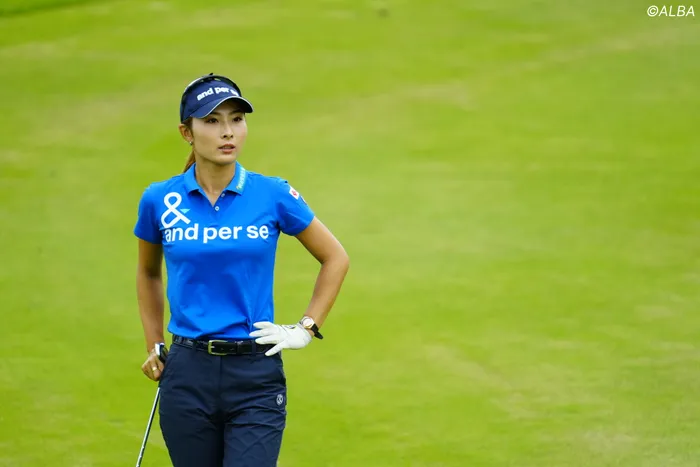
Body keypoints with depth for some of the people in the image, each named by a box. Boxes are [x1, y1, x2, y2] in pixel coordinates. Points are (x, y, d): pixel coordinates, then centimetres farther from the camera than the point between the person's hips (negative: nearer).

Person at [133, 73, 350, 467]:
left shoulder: (273, 195, -3)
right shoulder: (160, 200, 1)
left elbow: (335, 258, 11)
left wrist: (306, 330, 4)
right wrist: (154, 346, 17)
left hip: (256, 376, -2)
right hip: (188, 375, 2)